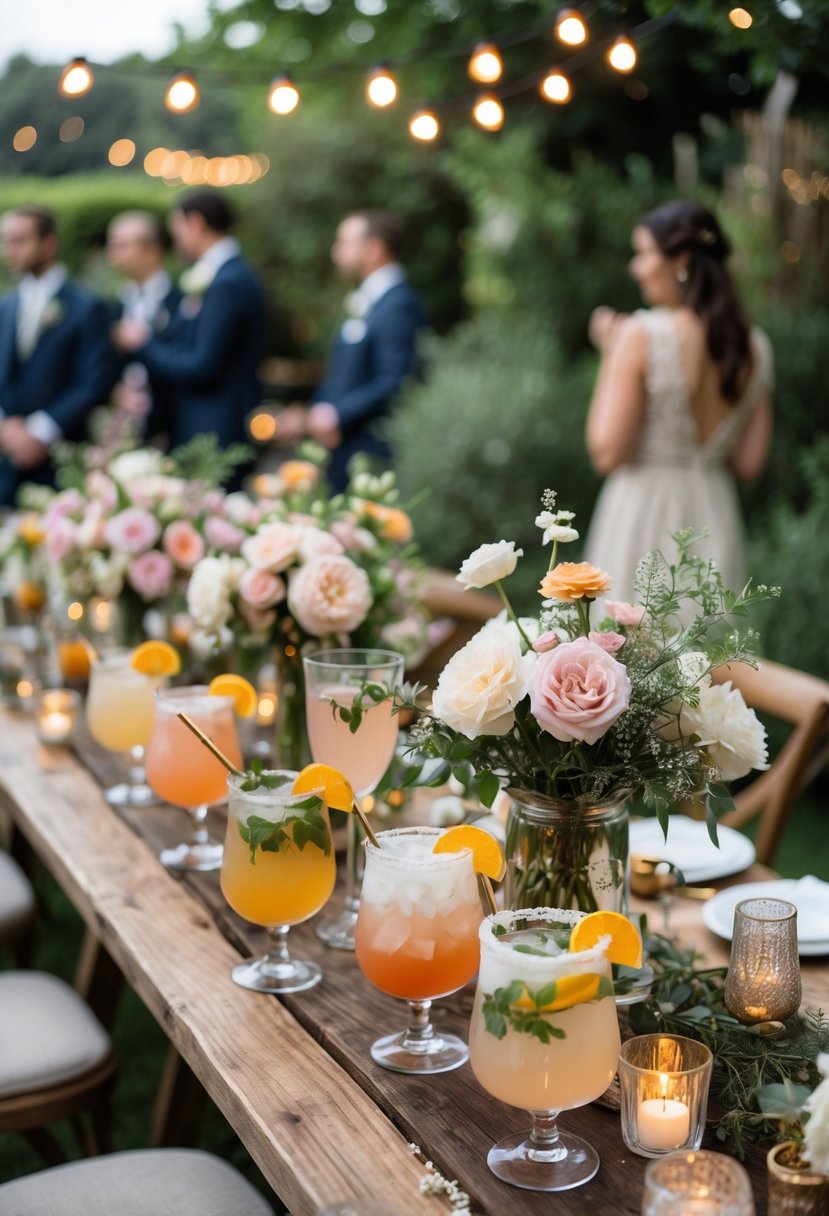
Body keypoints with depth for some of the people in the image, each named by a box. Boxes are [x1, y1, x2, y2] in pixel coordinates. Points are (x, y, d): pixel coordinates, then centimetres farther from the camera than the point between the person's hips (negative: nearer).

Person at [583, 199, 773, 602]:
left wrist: (609, 353, -5)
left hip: (644, 516, -5)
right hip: (715, 515, 6)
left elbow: (607, 454, -14)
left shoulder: (641, 336, -14)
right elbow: (748, 464, 5)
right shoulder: (754, 347, 3)